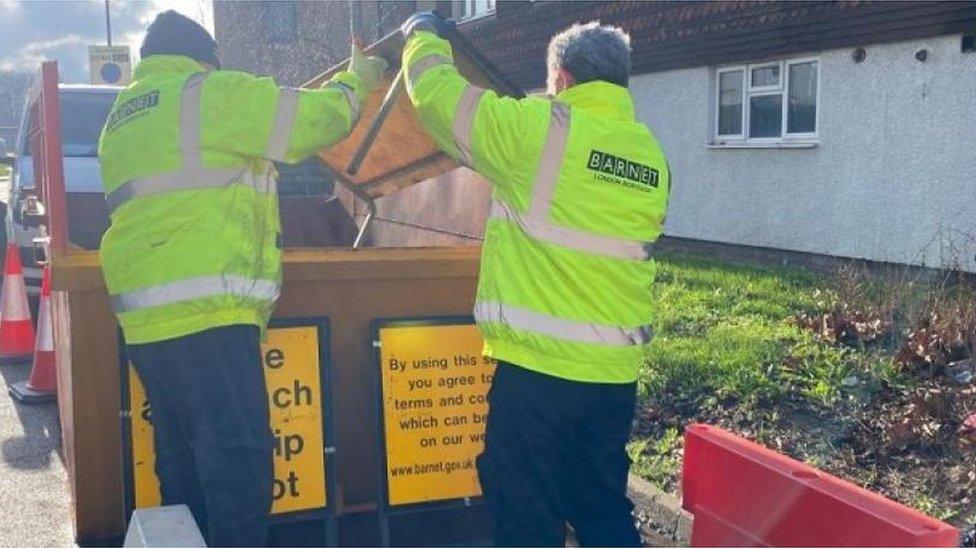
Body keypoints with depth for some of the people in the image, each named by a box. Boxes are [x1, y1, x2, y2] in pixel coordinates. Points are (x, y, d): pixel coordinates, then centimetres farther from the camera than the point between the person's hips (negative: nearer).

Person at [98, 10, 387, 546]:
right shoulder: (210, 93, -2)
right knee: (237, 463, -8)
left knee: (185, 467, 14)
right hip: (204, 313, -9)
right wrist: (355, 79, 18)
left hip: (149, 318, 9)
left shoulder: (122, 118, 23)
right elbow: (317, 119, -1)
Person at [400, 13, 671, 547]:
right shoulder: (652, 157, 8)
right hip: (615, 370, 6)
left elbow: (437, 93, -1)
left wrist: (423, 36, 19)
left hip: (538, 365, -6)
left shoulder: (538, 130, -11)